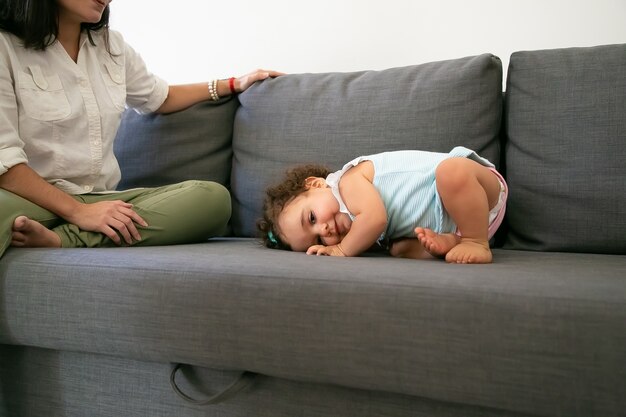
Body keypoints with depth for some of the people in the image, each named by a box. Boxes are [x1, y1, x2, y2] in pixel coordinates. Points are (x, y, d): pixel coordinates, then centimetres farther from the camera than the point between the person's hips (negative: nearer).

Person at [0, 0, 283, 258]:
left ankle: (61, 240, -27)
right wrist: (77, 211, -22)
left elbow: (159, 97, 33)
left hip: (99, 200, 8)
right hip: (30, 199, -8)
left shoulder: (110, 45, 15)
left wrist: (234, 85, 30)